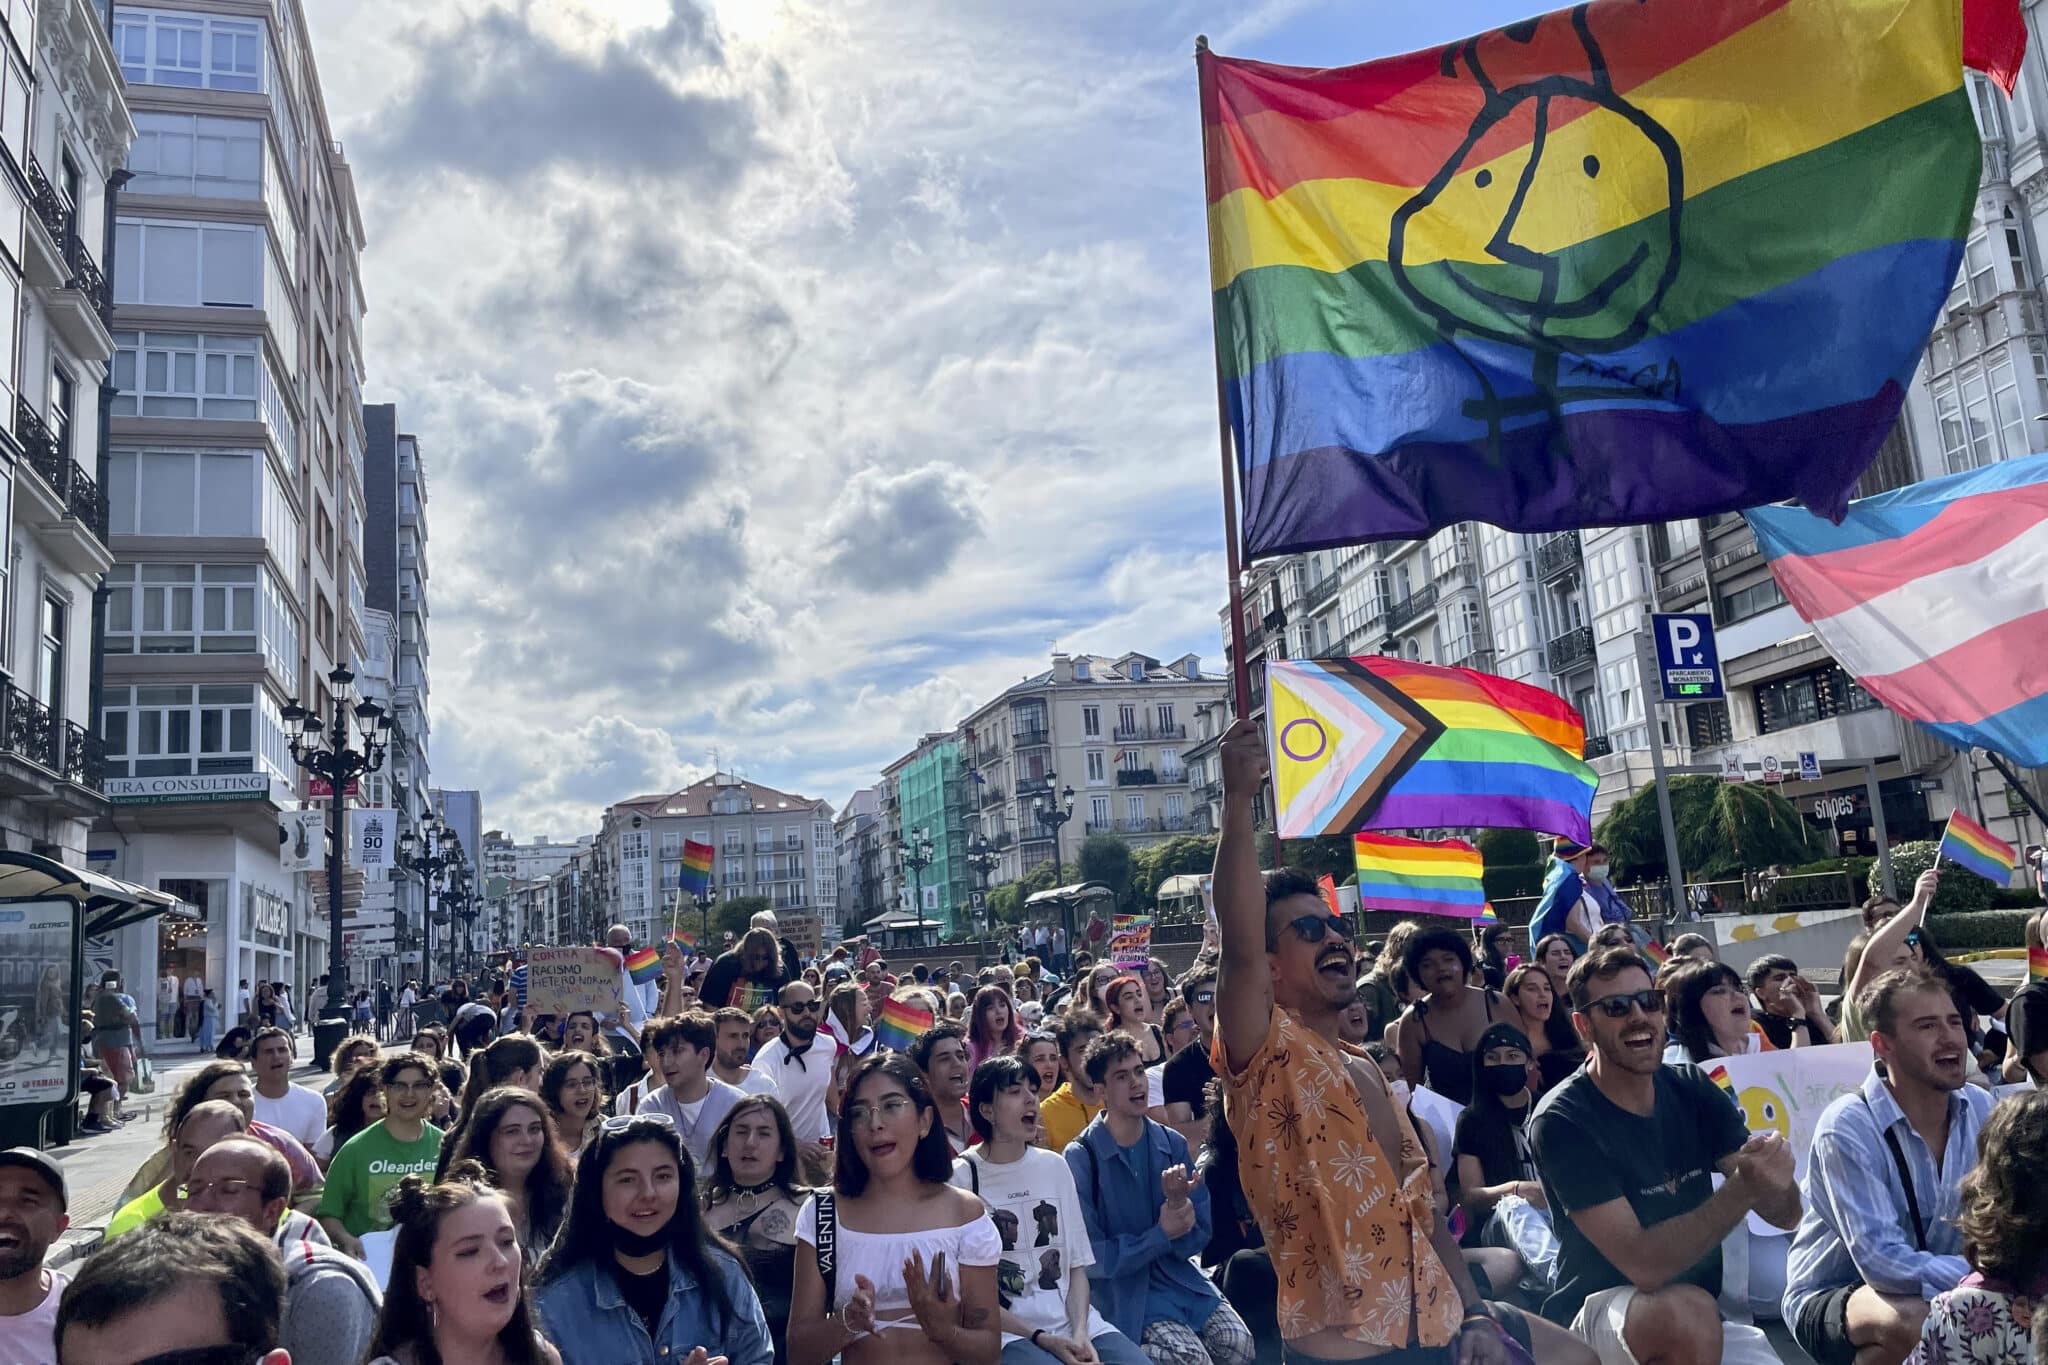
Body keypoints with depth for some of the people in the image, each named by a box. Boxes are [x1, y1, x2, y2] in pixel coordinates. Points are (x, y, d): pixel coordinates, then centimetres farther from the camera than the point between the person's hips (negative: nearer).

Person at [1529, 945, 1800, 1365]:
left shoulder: (1693, 1090, 0)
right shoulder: (1561, 1121, -18)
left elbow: (1785, 1214, -2)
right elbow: (1643, 1264, -25)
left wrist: (1775, 1179, -25)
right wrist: (1742, 1189, -34)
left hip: (1703, 1320, 5)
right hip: (1596, 1313, -4)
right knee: (1687, 1310, -34)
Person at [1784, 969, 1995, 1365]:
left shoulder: (1980, 1108, -4)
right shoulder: (1847, 1128, -24)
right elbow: (1882, 1262, -30)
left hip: (1931, 1286, 6)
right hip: (1829, 1299, -5)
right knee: (1913, 1321, -36)